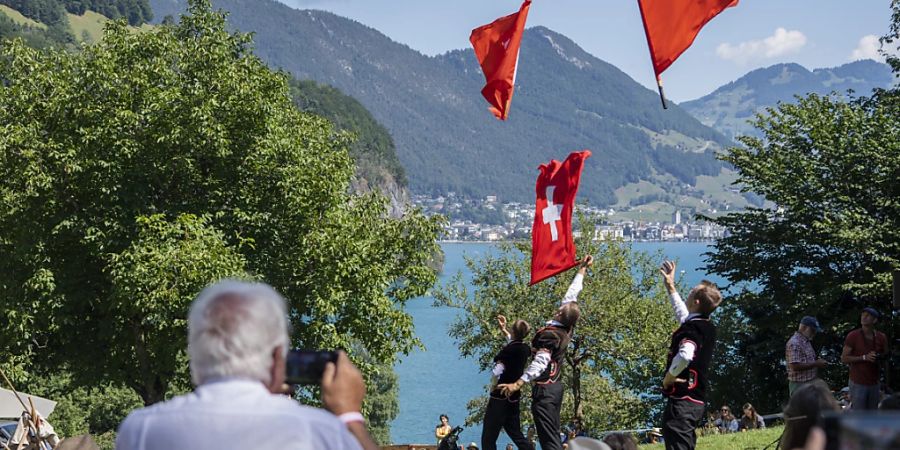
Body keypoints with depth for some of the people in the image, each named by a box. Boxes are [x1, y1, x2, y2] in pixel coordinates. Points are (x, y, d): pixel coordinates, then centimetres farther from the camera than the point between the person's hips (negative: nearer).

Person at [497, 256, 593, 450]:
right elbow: (572, 295, 16)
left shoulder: (549, 334, -17)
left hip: (544, 390, -9)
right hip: (557, 386, 9)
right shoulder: (567, 330, 5)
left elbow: (541, 362, -29)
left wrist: (518, 383, -37)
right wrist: (582, 270, 28)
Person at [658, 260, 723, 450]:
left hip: (682, 401, -10)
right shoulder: (707, 327, 14)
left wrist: (669, 377, -17)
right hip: (696, 401, 10)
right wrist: (670, 285, 41)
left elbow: (684, 356, -34)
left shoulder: (691, 329, -14)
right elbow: (682, 313, 35)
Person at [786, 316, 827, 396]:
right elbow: (795, 366, -26)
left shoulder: (806, 342, 14)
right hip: (800, 385, -10)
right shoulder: (794, 343, -18)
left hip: (810, 383, 10)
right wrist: (815, 364, -19)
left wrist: (818, 361, 7)